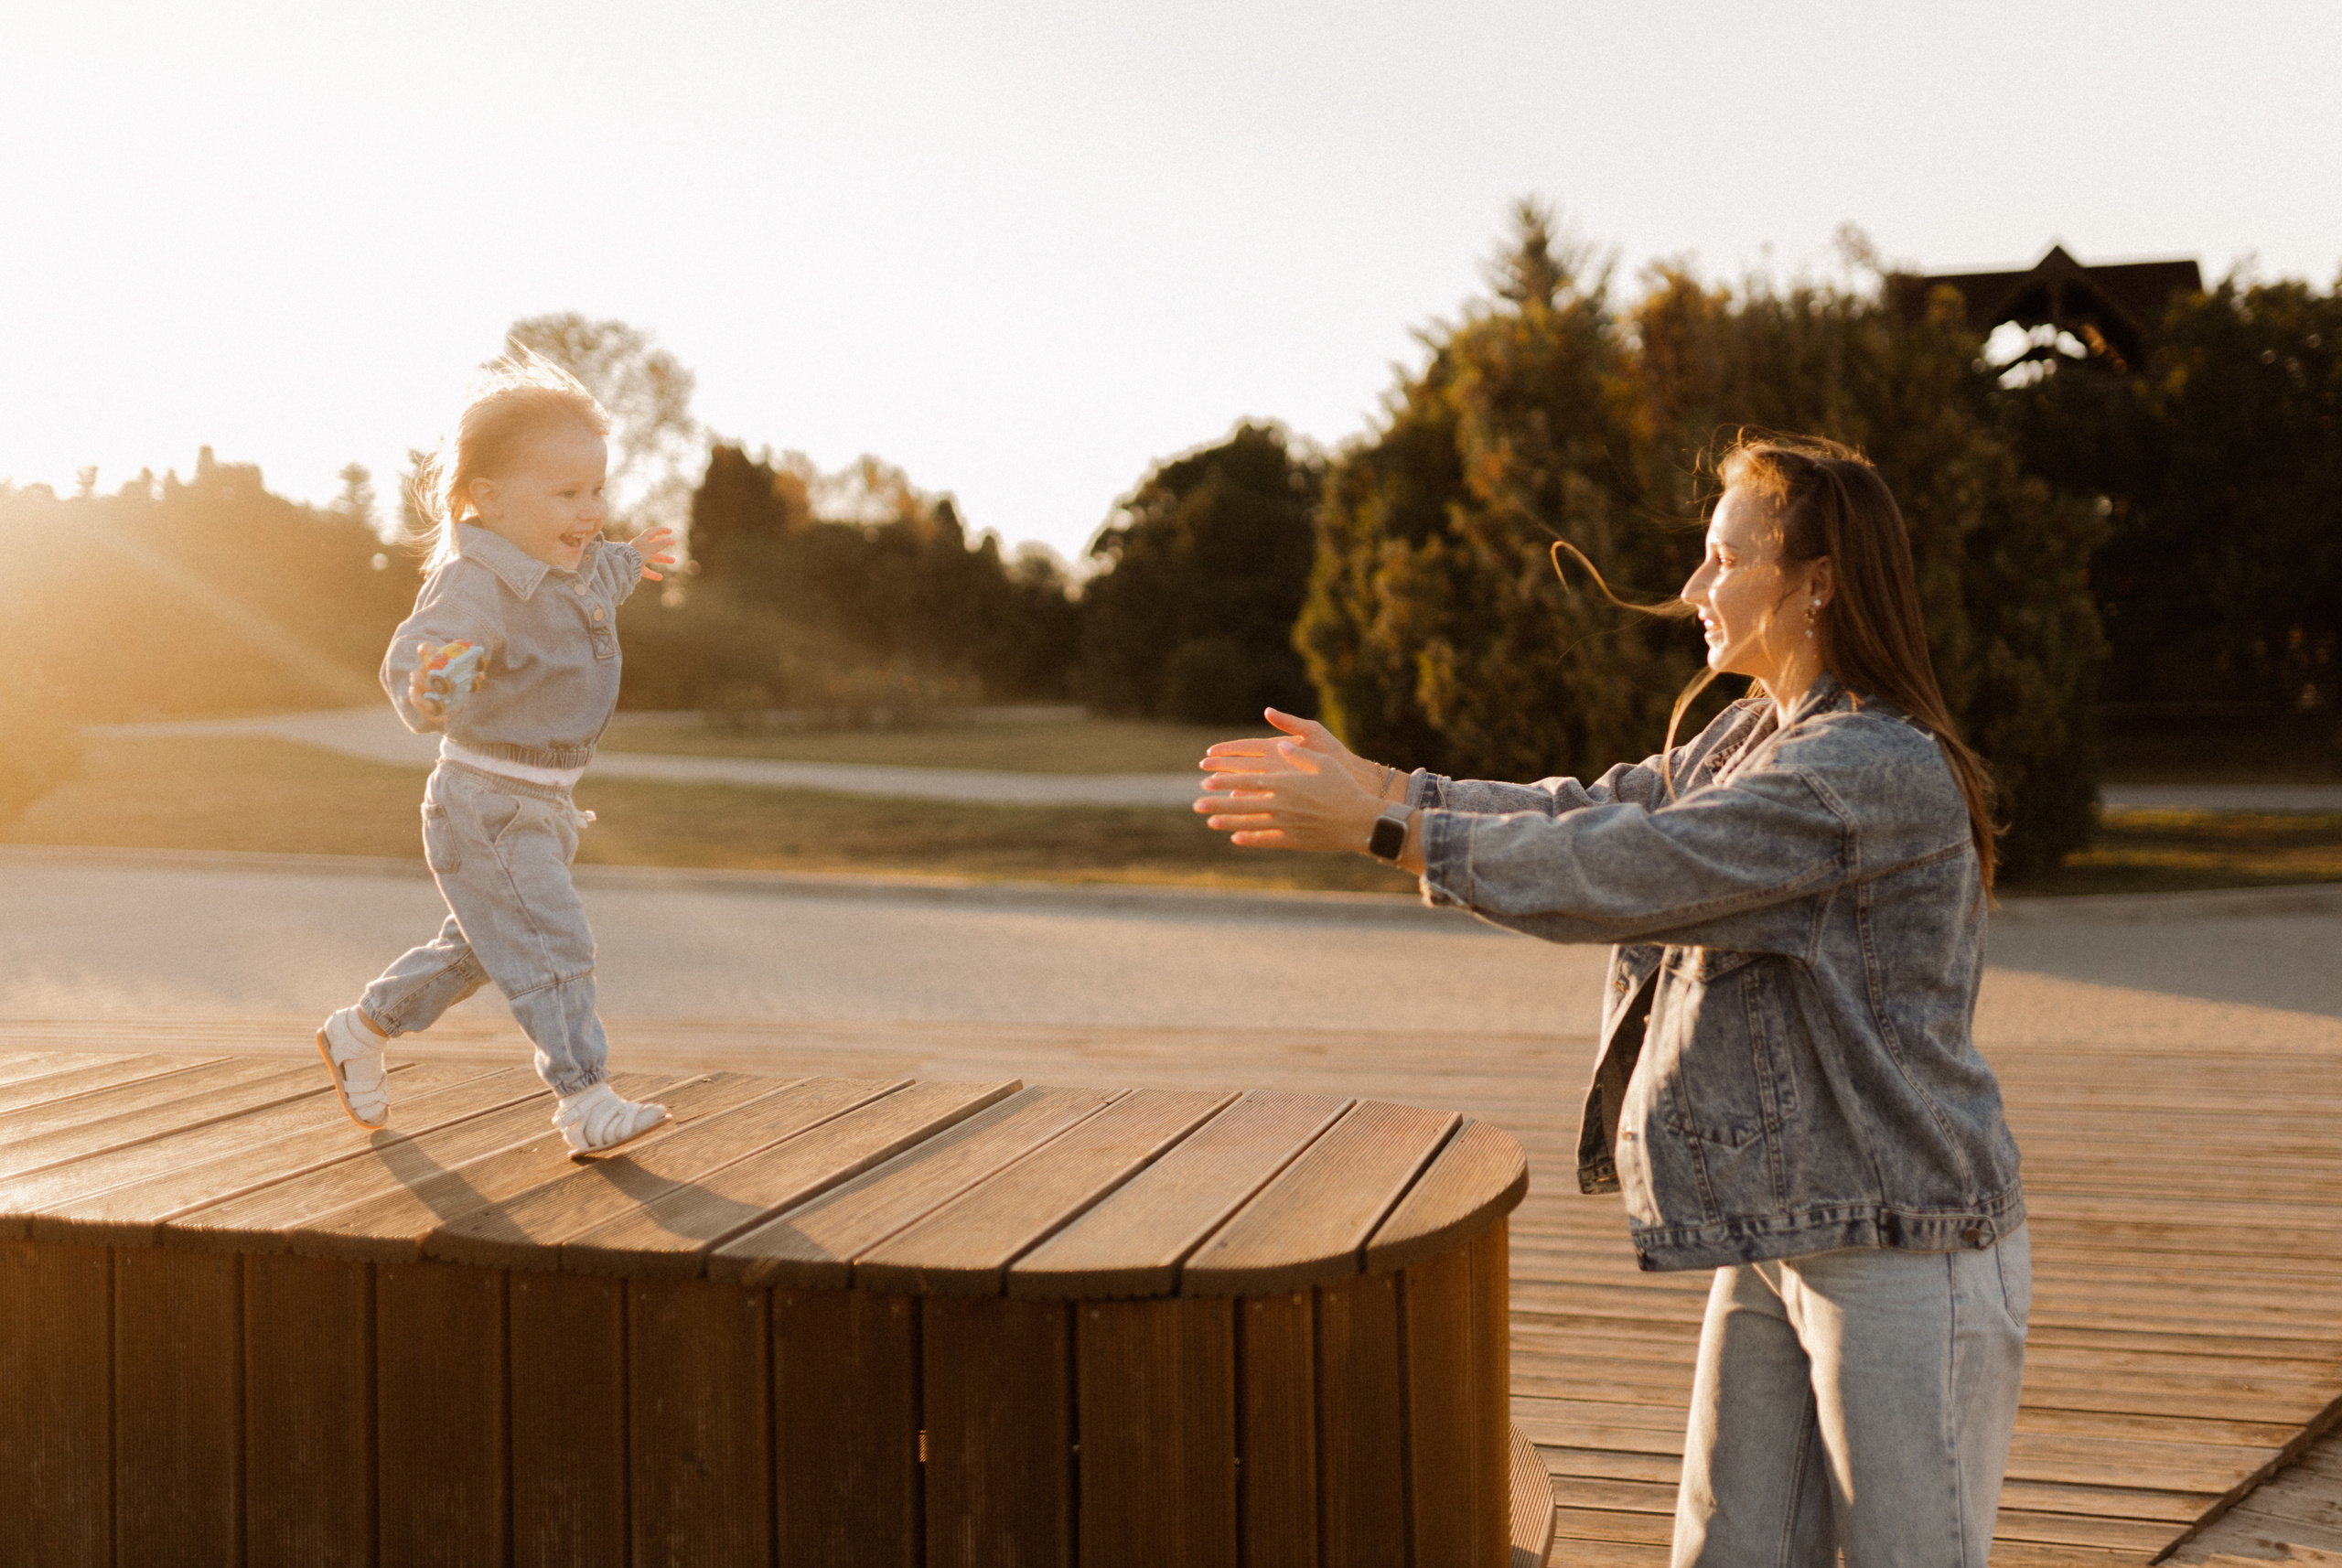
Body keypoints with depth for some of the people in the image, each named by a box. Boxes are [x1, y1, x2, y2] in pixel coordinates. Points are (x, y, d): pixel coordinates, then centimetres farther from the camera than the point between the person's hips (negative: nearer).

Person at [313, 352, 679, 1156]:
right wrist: (425, 691, -61)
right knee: (550, 947, -12)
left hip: (544, 803, 10)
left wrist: (627, 563, 46)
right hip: (487, 807, -10)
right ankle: (584, 1100, -7)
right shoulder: (474, 585, -26)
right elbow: (412, 657, -38)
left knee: (478, 947, 22)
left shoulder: (573, 565, 3)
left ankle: (360, 1030, 39)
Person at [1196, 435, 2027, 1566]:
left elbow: (1630, 871, -24)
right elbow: (1596, 813, 10)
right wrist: (1372, 783, 2)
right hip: (1778, 1239, 9)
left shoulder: (1877, 770, -21)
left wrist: (1384, 826, -20)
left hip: (1903, 1252, -9)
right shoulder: (1754, 734, 11)